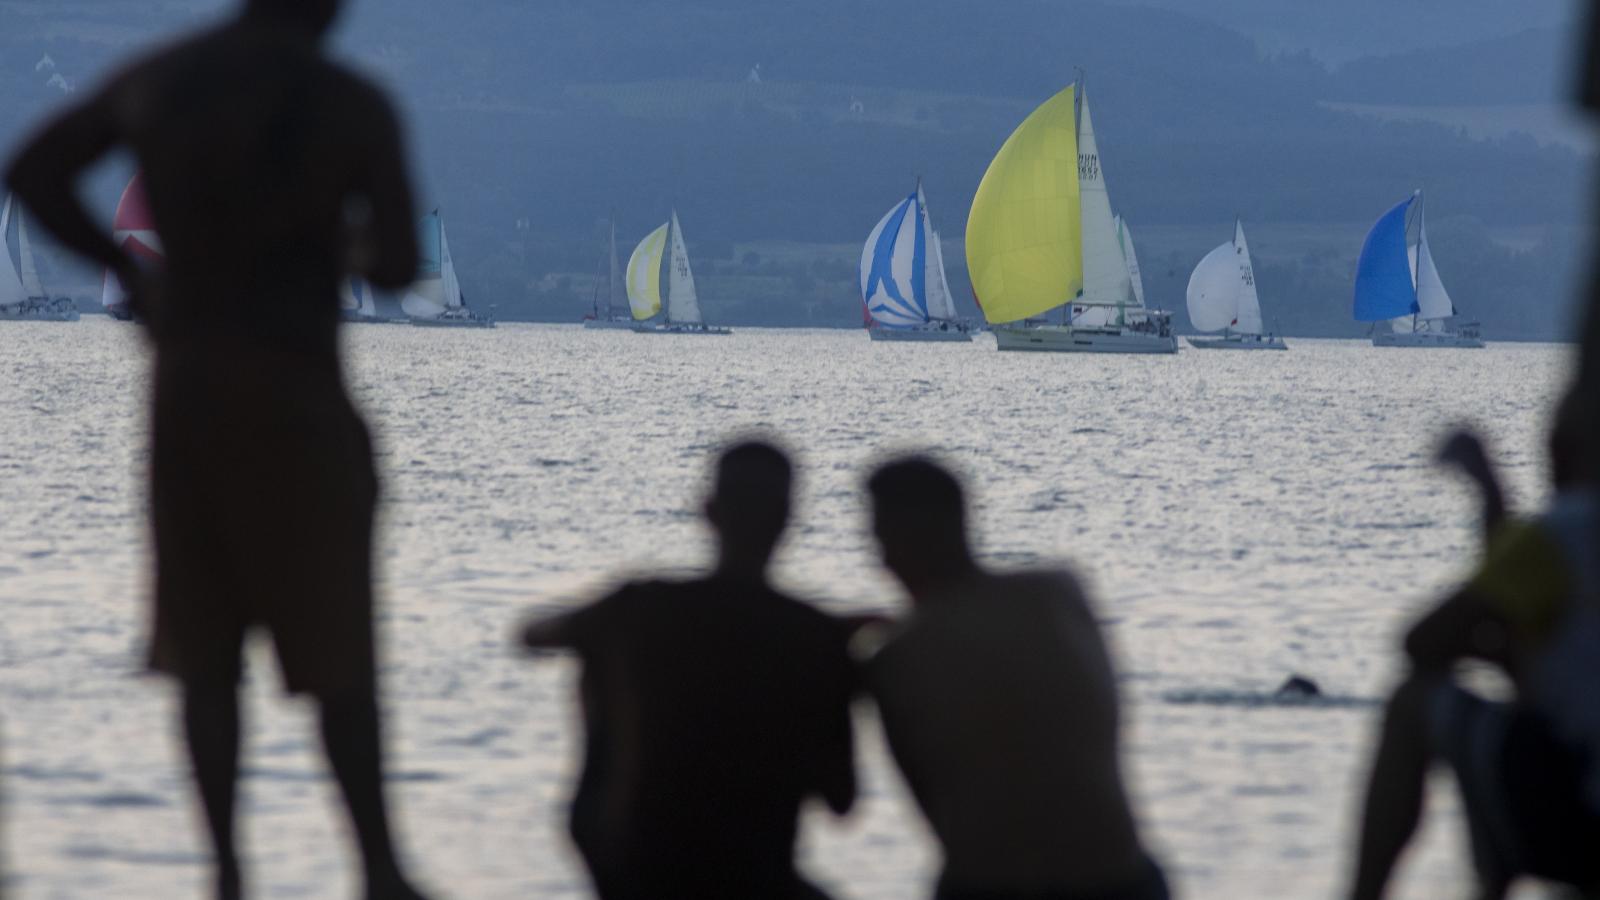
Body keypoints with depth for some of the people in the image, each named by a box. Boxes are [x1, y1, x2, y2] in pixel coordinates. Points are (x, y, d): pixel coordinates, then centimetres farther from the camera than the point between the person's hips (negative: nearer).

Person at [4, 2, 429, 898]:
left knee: (205, 652, 9)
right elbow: (400, 267, -11)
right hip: (298, 393, -4)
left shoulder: (154, 80, 4)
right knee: (337, 652, 4)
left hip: (184, 384, 4)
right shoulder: (355, 107, -11)